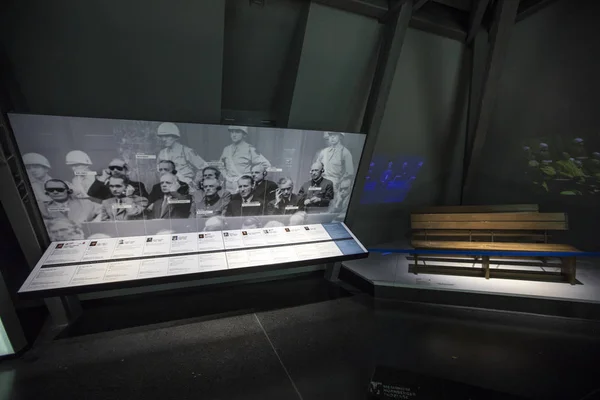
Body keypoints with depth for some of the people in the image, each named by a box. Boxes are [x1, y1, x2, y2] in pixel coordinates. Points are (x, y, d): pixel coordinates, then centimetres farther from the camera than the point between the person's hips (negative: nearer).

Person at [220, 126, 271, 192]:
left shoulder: (250, 149, -6)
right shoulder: (226, 150, 11)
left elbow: (266, 164, -9)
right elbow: (221, 166, 25)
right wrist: (225, 175, 9)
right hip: (228, 186, 5)